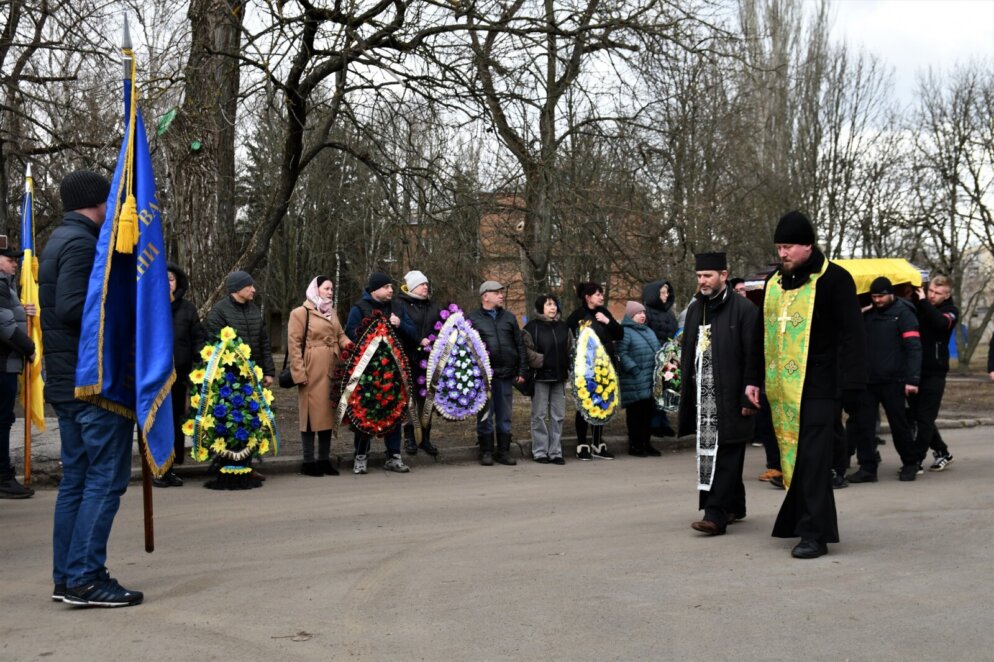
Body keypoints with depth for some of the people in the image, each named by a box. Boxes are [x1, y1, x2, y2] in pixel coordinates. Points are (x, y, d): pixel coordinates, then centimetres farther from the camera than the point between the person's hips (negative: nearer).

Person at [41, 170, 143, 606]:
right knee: (105, 479, -7)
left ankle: (66, 577, 16)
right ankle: (85, 578, -6)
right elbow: (72, 306, -24)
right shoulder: (82, 243, -13)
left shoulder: (61, 240, 18)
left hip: (68, 381, 10)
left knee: (76, 479, 12)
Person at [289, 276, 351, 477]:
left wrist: (349, 345, -3)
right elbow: (294, 344, -8)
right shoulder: (300, 313, -4)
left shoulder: (332, 313, 20)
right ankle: (308, 462, 2)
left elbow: (340, 335, 21)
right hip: (312, 371, -7)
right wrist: (299, 372, -15)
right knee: (312, 414, -4)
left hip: (332, 370, 7)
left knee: (328, 413, 9)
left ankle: (324, 459, 16)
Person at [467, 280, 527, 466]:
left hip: (506, 375, 3)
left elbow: (520, 346, 13)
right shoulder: (472, 319, 3)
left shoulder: (509, 318, 13)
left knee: (505, 416, 8)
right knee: (485, 415, 2)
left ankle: (504, 452, 16)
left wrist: (521, 371, 6)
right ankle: (486, 452, 10)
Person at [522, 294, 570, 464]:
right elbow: (525, 349, -9)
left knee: (558, 415, 6)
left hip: (559, 376, 5)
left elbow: (569, 349, 20)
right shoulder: (532, 326, -5)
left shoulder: (563, 326, 13)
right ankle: (539, 452, 6)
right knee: (540, 415, 0)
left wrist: (568, 368, 11)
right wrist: (536, 360, -19)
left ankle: (555, 452, 13)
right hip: (540, 376, -5)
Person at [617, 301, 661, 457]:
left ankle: (646, 443, 18)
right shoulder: (625, 332, -7)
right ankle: (634, 445, 6)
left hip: (651, 381, 8)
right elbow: (622, 354, -15)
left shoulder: (649, 331, 20)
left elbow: (657, 350, 24)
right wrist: (635, 370, -20)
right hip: (634, 382, -7)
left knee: (648, 412, 10)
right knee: (635, 412, -2)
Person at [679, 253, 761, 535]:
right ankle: (735, 506, 25)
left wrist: (749, 391, -13)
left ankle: (716, 513, -8)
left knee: (725, 455, -6)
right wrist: (685, 393, 12)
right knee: (708, 452, 11)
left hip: (730, 396, -7)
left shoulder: (743, 309, -7)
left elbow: (753, 355, -9)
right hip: (703, 397, 7)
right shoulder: (695, 309, 14)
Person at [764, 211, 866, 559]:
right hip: (782, 387, 6)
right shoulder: (774, 282, 13)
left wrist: (849, 385, -15)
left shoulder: (834, 279, -6)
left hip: (818, 386, -6)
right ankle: (796, 521, 21)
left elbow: (851, 334, -9)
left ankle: (814, 534, -3)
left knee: (812, 460, -8)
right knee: (793, 458, 10)